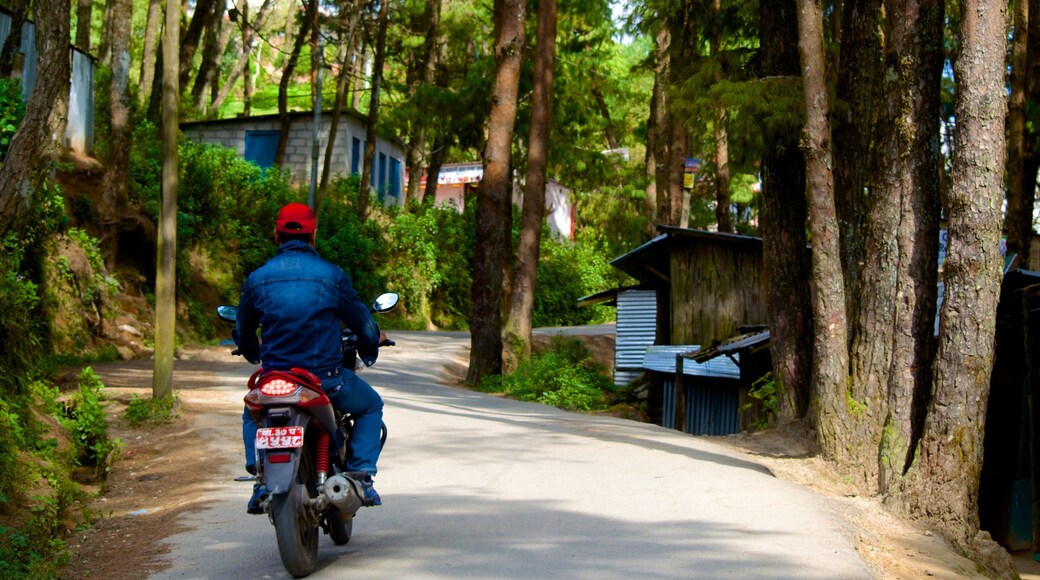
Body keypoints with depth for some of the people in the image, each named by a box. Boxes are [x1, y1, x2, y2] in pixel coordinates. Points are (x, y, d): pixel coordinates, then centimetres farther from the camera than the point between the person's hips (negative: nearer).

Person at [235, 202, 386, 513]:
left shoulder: (257, 279, 2)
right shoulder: (332, 275, -6)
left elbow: (243, 334, 15)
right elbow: (361, 321, 4)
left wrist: (254, 352, 40)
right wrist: (374, 339, 29)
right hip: (325, 378, -2)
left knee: (252, 414, 34)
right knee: (371, 406, 25)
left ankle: (262, 481, 15)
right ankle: (361, 475, 9)